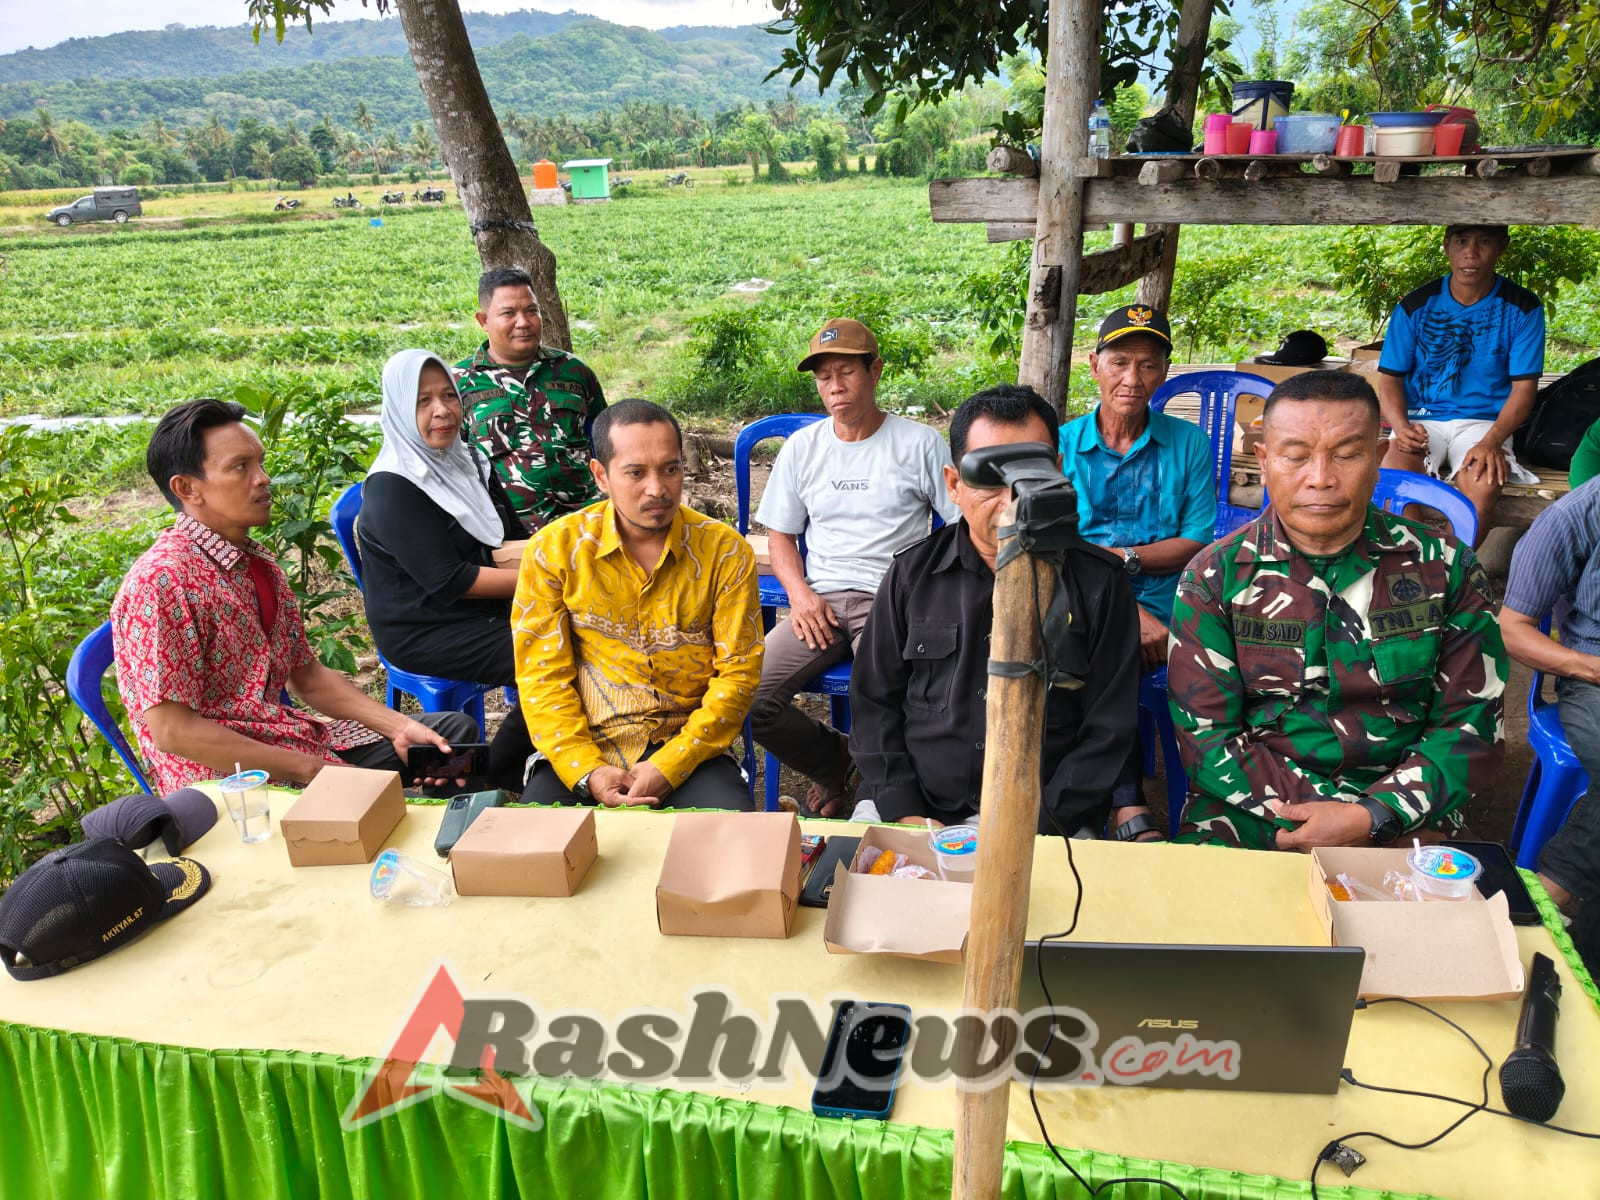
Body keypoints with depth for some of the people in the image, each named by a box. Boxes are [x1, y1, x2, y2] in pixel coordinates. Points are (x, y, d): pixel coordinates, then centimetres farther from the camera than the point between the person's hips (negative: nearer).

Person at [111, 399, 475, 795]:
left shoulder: (259, 565, 9)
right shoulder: (161, 582, -19)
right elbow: (172, 731, -22)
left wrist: (400, 727, -1)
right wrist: (312, 770, -20)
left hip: (300, 741, 9)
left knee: (456, 729, 10)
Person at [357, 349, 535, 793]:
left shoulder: (468, 461, 8)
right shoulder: (390, 489, -17)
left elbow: (514, 537, 10)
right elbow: (449, 581, -21)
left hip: (486, 607, 8)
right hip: (422, 632, -8)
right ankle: (494, 780, 1)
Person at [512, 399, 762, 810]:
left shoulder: (725, 551, -2)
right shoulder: (553, 549, -1)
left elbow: (737, 673, -3)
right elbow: (542, 673, -1)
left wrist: (668, 767, -13)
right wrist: (586, 770, -14)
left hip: (688, 752, 0)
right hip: (581, 751, 1)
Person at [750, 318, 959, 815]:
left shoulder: (920, 444, 4)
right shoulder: (801, 447, 14)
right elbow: (781, 534, 17)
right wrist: (800, 593, -2)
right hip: (820, 601, 4)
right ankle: (832, 762, 10)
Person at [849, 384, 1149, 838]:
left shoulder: (1100, 583, 1)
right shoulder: (913, 571, 6)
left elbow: (1109, 732, 1)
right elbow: (873, 701, 8)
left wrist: (1039, 825, -11)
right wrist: (905, 814, -5)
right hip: (916, 807, 1)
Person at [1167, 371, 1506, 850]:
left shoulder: (1446, 570, 4)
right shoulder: (1214, 577, 1)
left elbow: (1472, 724, 3)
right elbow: (1204, 733, -2)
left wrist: (1371, 819, -12)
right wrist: (1309, 821, -15)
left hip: (1398, 812, 1)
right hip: (1254, 807, -1)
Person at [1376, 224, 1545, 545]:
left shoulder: (1522, 308, 2)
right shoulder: (1416, 305, 3)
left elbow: (1523, 388, -1)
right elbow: (1390, 377, 4)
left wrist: (1491, 442, -18)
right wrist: (1401, 426, -17)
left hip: (1484, 421, 0)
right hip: (1422, 418, 0)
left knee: (1483, 488, -33)